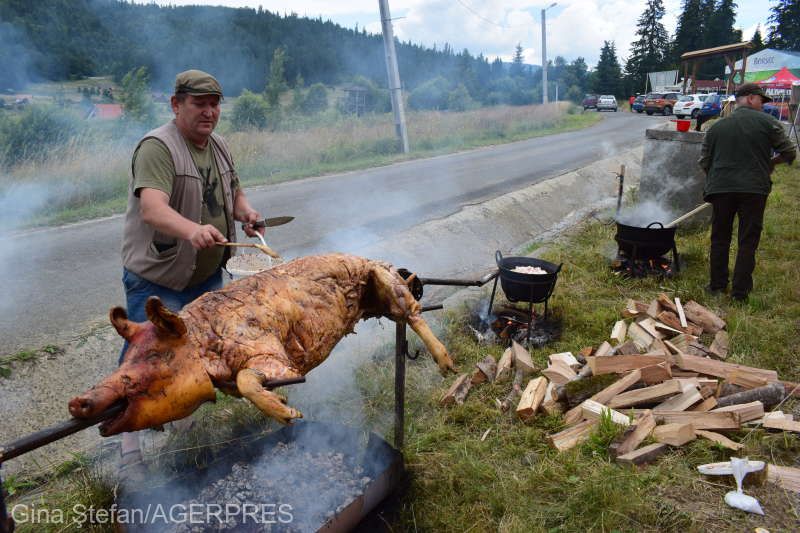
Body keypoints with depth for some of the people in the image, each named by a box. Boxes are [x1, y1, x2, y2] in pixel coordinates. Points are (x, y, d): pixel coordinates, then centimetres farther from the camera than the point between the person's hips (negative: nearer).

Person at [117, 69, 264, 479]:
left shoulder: (218, 146, 7)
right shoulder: (157, 148, -18)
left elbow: (234, 191, 22)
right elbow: (152, 210, -34)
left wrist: (244, 210, -1)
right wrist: (192, 230, -53)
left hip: (207, 276, 8)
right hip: (158, 281, -7)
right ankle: (131, 455, 14)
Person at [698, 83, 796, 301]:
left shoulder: (717, 126, 9)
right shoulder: (767, 122, 0)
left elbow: (704, 161, 9)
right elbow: (789, 152, 1)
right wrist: (771, 162, 20)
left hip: (721, 188, 3)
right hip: (754, 189, -2)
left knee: (720, 238, 13)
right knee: (748, 241, 6)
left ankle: (717, 284, 18)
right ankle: (740, 289, 9)